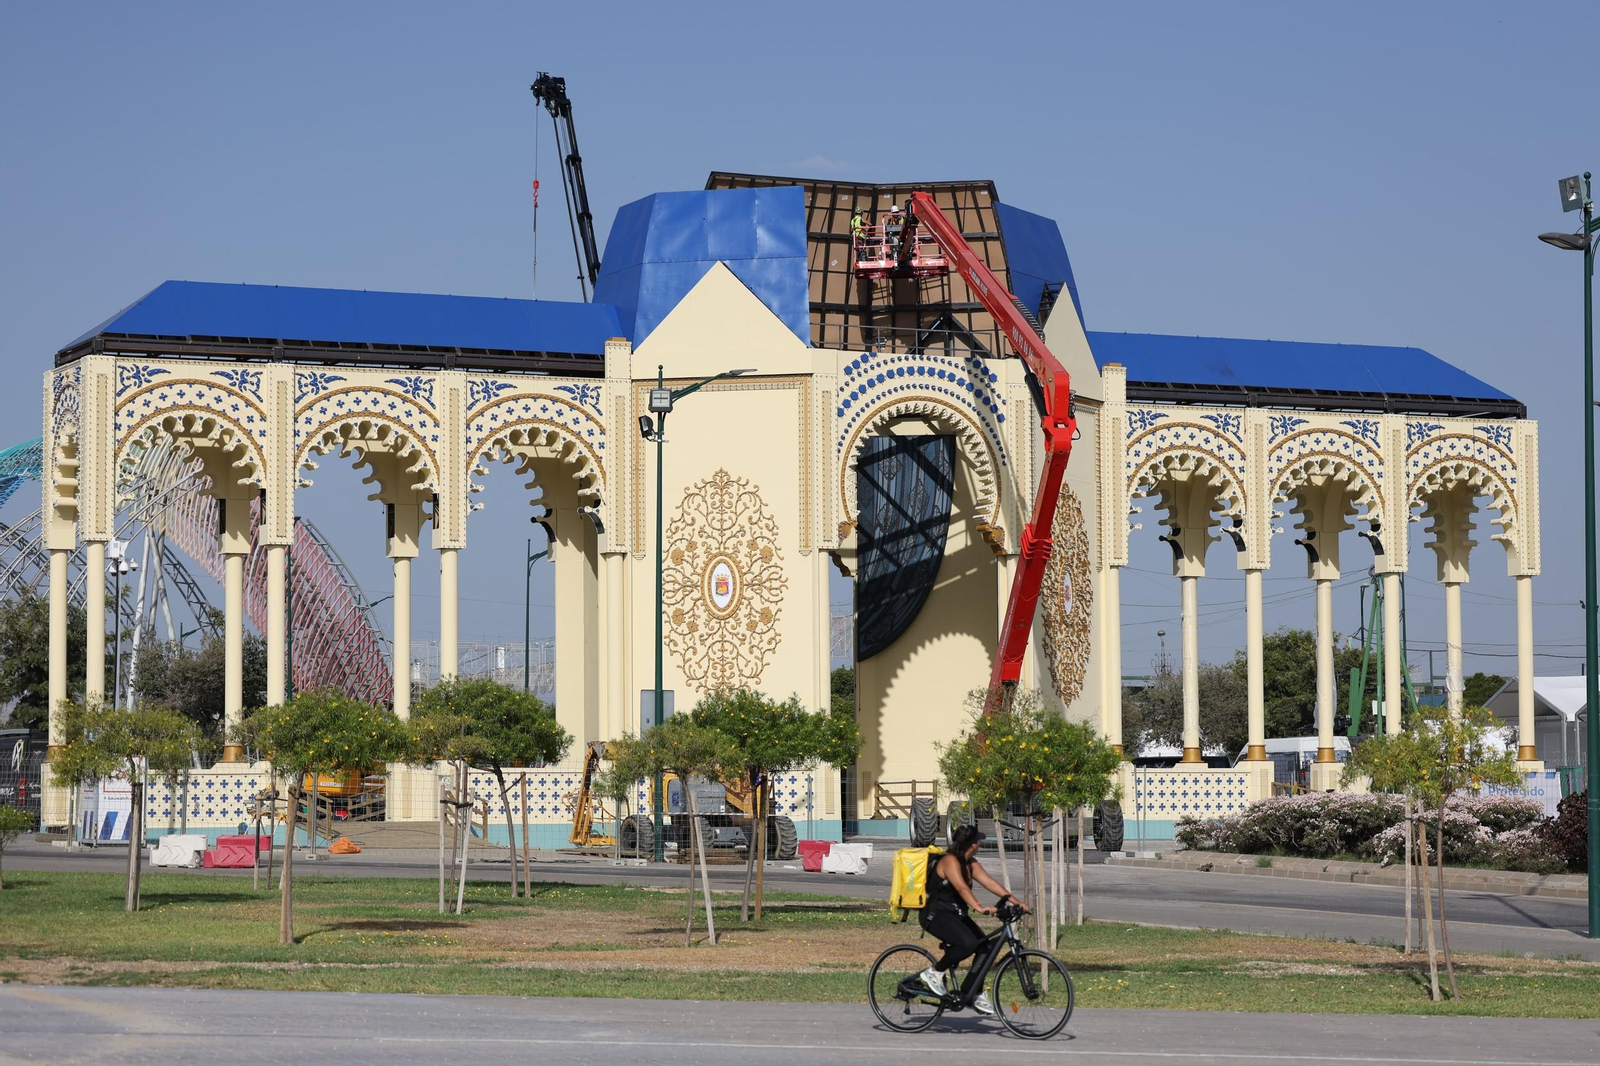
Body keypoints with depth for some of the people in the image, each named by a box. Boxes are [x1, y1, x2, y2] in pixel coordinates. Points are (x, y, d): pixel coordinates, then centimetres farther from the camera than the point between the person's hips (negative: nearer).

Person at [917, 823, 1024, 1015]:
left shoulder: (971, 864, 11)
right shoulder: (950, 860, -16)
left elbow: (991, 883, 4)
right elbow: (961, 887, -31)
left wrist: (1016, 902, -6)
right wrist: (979, 907, -45)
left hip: (956, 915, 9)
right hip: (936, 914, -9)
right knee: (968, 943, -31)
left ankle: (972, 993, 5)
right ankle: (935, 972, -13)